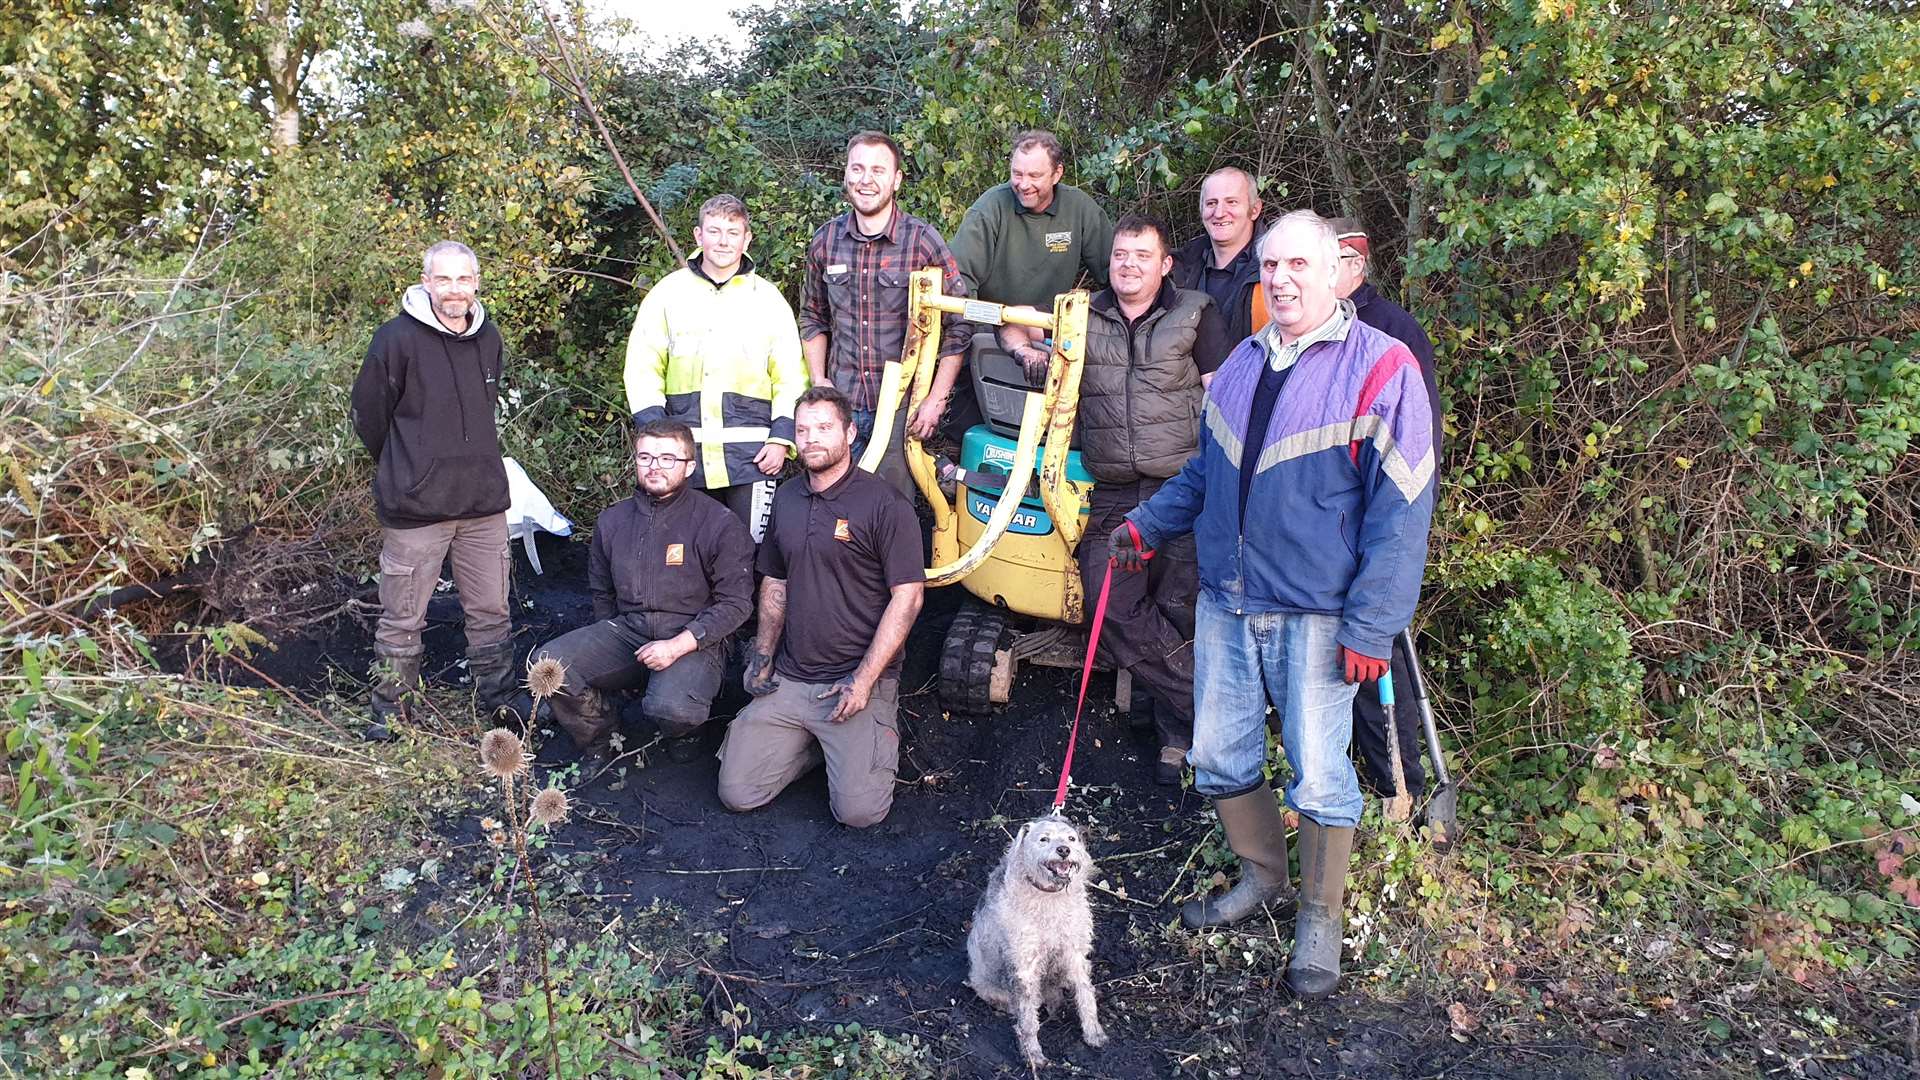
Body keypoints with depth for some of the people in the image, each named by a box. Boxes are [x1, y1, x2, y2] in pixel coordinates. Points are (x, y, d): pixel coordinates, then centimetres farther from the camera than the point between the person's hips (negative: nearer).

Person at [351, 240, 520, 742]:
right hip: (415, 507, -5)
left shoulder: (489, 338, 6)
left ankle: (499, 700, 28)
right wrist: (403, 470, 9)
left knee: (491, 612, 13)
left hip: (485, 502, 5)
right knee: (402, 619, 6)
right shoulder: (397, 338, -13)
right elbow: (369, 417, -3)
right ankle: (389, 712, 22)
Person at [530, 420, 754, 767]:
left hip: (694, 640, -5)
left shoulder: (719, 524, -6)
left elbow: (735, 602, -9)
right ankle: (594, 744, 8)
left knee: (672, 707, -34)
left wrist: (678, 645, -18)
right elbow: (600, 591, 24)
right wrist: (605, 651, 13)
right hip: (626, 631, 5)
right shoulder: (612, 521, 11)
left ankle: (684, 732, 7)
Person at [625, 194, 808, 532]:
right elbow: (642, 368, 8)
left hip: (750, 451, -1)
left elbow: (791, 377, 9)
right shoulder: (669, 292, 10)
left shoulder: (768, 298, 10)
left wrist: (781, 439, -3)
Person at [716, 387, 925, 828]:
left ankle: (880, 734, 15)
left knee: (858, 811, -15)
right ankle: (816, 741, 20)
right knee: (736, 793, -3)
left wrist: (863, 680, -16)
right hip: (789, 681, 5)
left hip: (859, 681, -5)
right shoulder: (786, 498, 11)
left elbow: (907, 597, -12)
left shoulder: (885, 505, -9)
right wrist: (763, 655, 8)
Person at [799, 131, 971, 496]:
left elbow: (958, 327, -4)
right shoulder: (826, 240, 4)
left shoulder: (924, 241, -7)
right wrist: (818, 381, 4)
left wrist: (936, 400, -8)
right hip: (839, 405, 3)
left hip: (902, 408, -3)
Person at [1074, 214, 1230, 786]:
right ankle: (1207, 701, 0)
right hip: (1112, 493, 3)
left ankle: (1176, 726, 8)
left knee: (1178, 605, -7)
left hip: (1183, 484, -2)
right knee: (1112, 604, -11)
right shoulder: (1082, 315, 15)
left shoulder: (1194, 315, 8)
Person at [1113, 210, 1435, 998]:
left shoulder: (1380, 370, -10)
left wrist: (1370, 628, -16)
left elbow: (1401, 511, -13)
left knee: (1319, 774, 3)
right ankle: (1261, 876, 37)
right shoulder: (1242, 362, 10)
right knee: (1220, 757, 14)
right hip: (1225, 603, 6)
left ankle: (1320, 920, 23)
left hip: (1314, 615, -6)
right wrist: (1148, 524, 16)